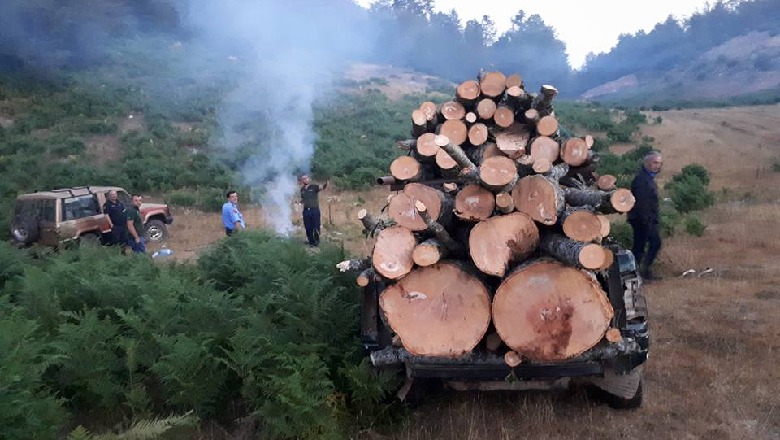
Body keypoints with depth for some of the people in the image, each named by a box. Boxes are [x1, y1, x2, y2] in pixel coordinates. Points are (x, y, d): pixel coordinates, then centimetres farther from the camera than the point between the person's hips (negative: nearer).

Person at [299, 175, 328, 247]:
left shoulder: (314, 187, -2)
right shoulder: (302, 189, 11)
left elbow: (322, 187, -20)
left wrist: (326, 183, -41)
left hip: (315, 210, -4)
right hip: (306, 210, 4)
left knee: (316, 227, 0)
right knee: (308, 228, 7)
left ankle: (316, 241, 15)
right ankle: (311, 242, 19)